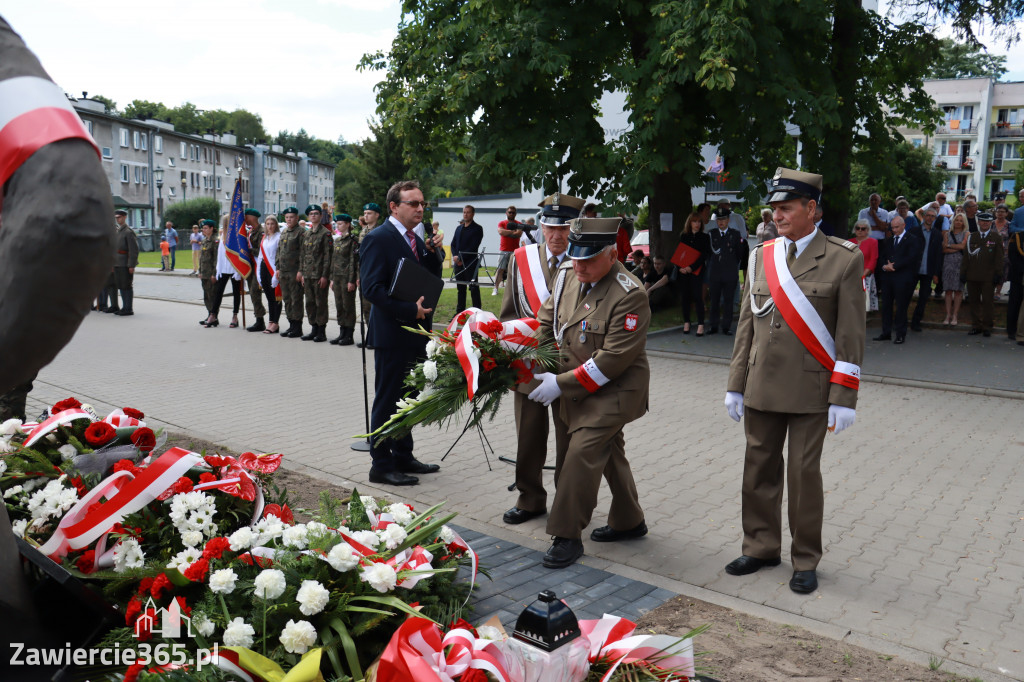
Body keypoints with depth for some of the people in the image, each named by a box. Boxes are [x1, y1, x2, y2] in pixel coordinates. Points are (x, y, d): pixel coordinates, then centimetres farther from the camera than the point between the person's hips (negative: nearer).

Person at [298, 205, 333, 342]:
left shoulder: (325, 233, -5)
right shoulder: (306, 234, 15)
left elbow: (328, 256, -10)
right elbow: (303, 255, 18)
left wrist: (325, 276, -14)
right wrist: (302, 273, 12)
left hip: (319, 275, -7)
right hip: (307, 274, 7)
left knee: (321, 303, -1)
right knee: (310, 303, 10)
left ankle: (321, 332, 5)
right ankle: (314, 330, 18)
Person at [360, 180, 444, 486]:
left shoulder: (417, 241, 15)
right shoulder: (377, 239, -12)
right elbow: (372, 287, -19)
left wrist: (434, 254, -2)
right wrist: (410, 310, -23)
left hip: (415, 334, 9)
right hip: (391, 334, -9)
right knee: (386, 401, 1)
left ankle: (403, 457, 29)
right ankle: (381, 465, 11)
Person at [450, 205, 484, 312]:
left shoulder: (477, 229, -3)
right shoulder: (459, 228, 18)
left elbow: (473, 247, -11)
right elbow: (453, 244, 14)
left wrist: (461, 258, -14)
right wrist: (455, 256, -5)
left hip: (470, 263, -6)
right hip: (458, 263, 6)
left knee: (474, 288, -5)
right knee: (460, 288, 11)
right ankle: (460, 312, 18)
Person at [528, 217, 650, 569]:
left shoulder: (630, 295, -23)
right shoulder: (567, 275, -1)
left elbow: (613, 359, -26)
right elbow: (546, 319, 12)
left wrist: (561, 383, -25)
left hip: (614, 390, -8)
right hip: (577, 389, 8)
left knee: (582, 453, -15)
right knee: (608, 452, 20)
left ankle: (568, 537, 0)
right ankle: (628, 521, 40)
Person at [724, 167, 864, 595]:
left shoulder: (844, 259, -5)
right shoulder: (761, 256, 8)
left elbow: (850, 335, -7)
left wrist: (843, 398, -11)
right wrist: (735, 384, 8)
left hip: (810, 391, -4)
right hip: (762, 388, 4)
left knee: (804, 473, 5)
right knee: (759, 469, 11)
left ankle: (806, 559, 22)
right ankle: (761, 547, 29)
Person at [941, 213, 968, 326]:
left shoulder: (966, 234, 7)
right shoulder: (947, 234, 12)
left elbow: (963, 246, -7)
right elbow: (944, 249, 2)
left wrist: (949, 246, -1)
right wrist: (957, 248, -7)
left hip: (960, 263, -2)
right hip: (948, 263, 2)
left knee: (958, 290, -2)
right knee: (948, 290, -1)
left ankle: (955, 316, 0)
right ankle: (948, 315, 1)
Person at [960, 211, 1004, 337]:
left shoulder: (996, 237, 5)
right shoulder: (971, 237, 11)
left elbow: (999, 257, 1)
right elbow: (966, 256, 11)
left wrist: (998, 274, -5)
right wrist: (963, 273, 5)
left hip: (988, 277, -2)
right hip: (972, 275, 3)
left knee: (987, 302, 1)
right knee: (973, 301, 6)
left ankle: (986, 327, 8)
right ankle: (976, 326, 14)